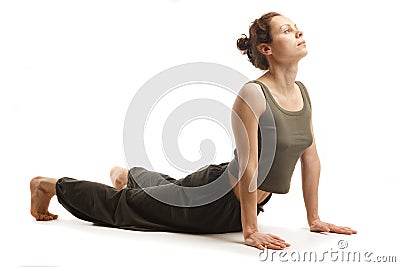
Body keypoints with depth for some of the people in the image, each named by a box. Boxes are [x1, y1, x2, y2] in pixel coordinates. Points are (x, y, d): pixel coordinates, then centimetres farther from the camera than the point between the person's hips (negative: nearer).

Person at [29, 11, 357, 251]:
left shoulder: (303, 92, -5)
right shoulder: (253, 94, -30)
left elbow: (311, 157, 2)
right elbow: (248, 166, -29)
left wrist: (314, 218, 4)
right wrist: (250, 230, -26)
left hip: (241, 199, 8)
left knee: (167, 189, 38)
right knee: (122, 204, 12)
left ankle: (130, 175, 66)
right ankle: (49, 184, 32)